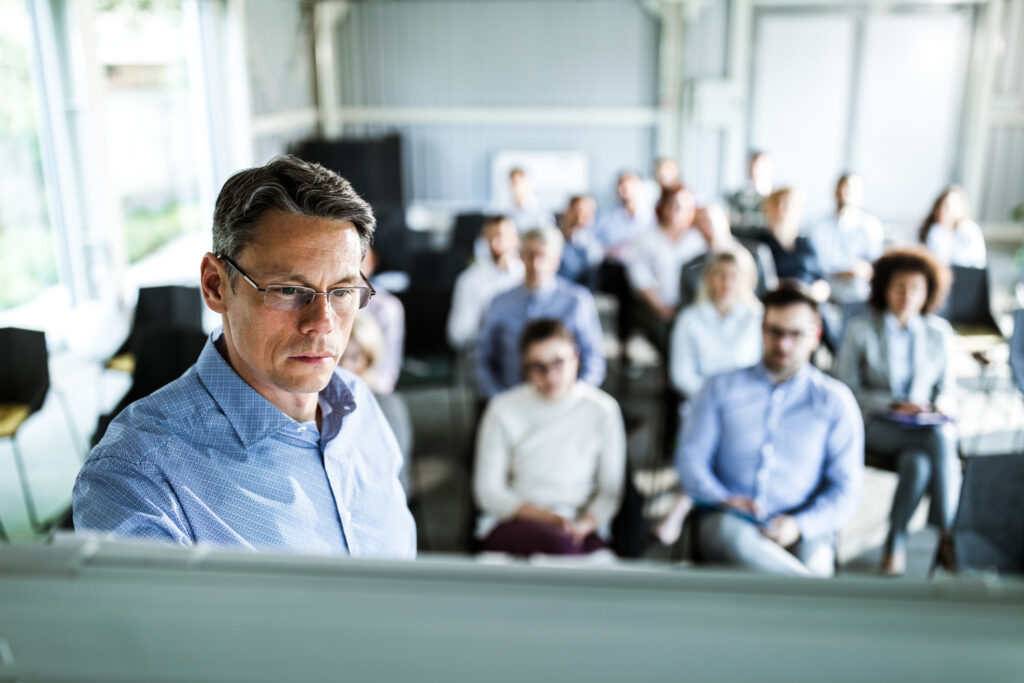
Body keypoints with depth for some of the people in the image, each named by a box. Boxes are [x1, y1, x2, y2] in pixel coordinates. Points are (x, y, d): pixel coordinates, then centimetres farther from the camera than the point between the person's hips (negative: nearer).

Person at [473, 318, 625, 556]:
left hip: (582, 530, 1)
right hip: (512, 524, -1)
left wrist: (584, 524, -13)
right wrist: (545, 517, -12)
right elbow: (487, 491, 1)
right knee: (558, 542, -35)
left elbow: (611, 490, 7)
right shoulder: (504, 410, -1)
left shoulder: (602, 409, 2)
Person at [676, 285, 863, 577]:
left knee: (814, 560, -37)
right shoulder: (722, 388, 12)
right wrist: (724, 500, -16)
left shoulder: (835, 400, 10)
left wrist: (799, 526, -15)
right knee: (730, 530, -35)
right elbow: (690, 457, 6)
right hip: (726, 522, 2)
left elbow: (845, 489, 5)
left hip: (802, 532, -1)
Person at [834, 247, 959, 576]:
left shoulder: (938, 331, 11)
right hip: (877, 425, -3)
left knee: (918, 461, -34)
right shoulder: (861, 329, 0)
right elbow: (846, 389, -2)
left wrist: (939, 408, -6)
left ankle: (895, 541, -20)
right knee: (939, 440, -33)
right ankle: (949, 537, -20)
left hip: (927, 425, 3)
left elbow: (946, 388, 17)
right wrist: (893, 404, -13)